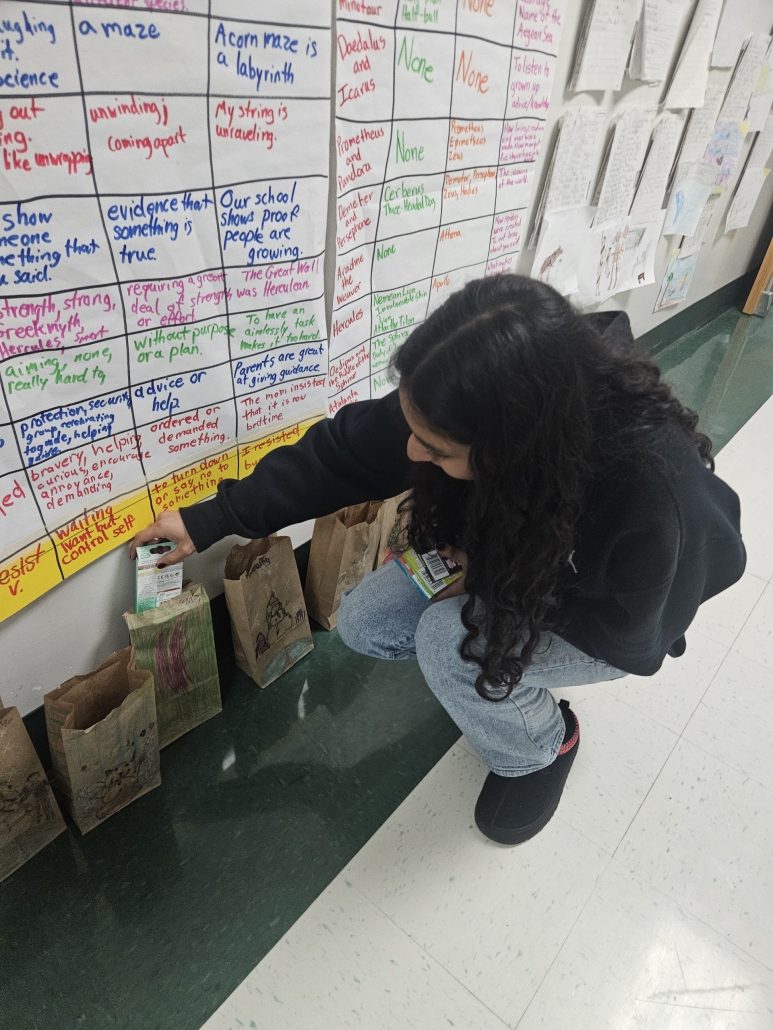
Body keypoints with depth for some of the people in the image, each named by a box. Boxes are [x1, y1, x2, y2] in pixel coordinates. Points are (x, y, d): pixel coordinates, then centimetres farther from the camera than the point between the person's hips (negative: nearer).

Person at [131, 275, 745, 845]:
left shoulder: (655, 500, -42)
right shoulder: (482, 407, -29)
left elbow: (630, 633, -24)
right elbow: (346, 451, -17)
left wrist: (497, 587, -23)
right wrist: (217, 518, -13)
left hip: (617, 620, -4)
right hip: (512, 556, 5)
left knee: (451, 642, -29)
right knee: (362, 624, -8)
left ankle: (543, 746, 3)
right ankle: (508, 688, 13)